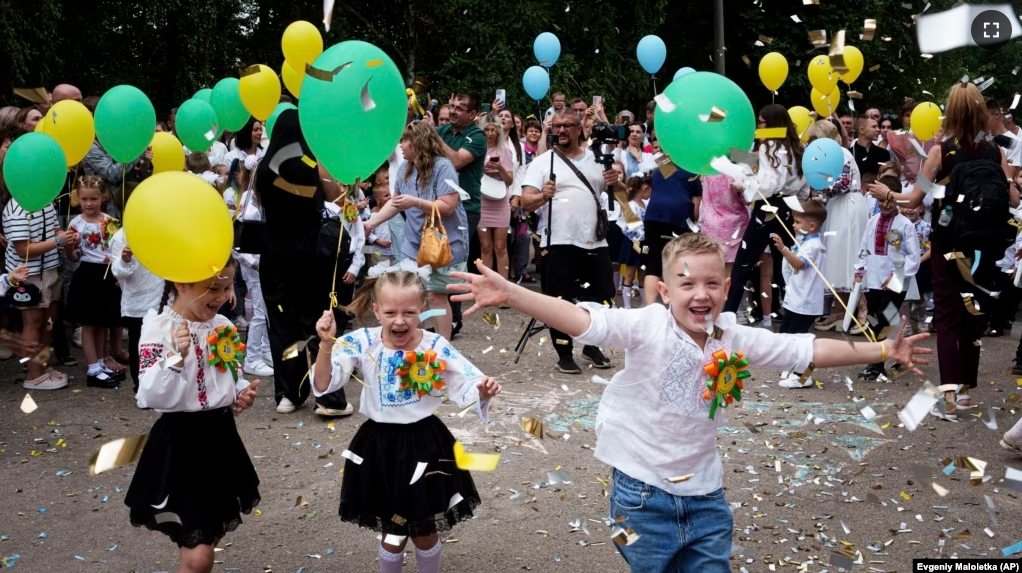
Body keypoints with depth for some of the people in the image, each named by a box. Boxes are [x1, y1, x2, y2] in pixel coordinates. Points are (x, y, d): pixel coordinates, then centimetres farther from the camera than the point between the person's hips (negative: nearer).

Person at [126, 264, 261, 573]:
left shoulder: (223, 326, 3)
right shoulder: (159, 329, -14)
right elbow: (151, 397, -21)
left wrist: (243, 393, -3)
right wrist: (177, 356, -33)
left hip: (220, 438, 6)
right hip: (181, 444, -6)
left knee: (210, 537, 18)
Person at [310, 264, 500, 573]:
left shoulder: (436, 347, -12)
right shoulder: (361, 343, -11)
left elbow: (467, 389, -11)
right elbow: (323, 384, -17)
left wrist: (483, 392, -34)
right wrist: (327, 345, -33)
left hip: (425, 445, 0)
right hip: (380, 447, 0)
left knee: (424, 530, 15)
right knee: (392, 532, 16)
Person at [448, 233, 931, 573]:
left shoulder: (734, 338, -3)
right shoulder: (648, 327, -18)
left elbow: (810, 351, 4)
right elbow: (580, 319, -30)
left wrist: (882, 351, 4)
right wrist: (508, 293, -43)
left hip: (705, 495, 4)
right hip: (642, 494, -4)